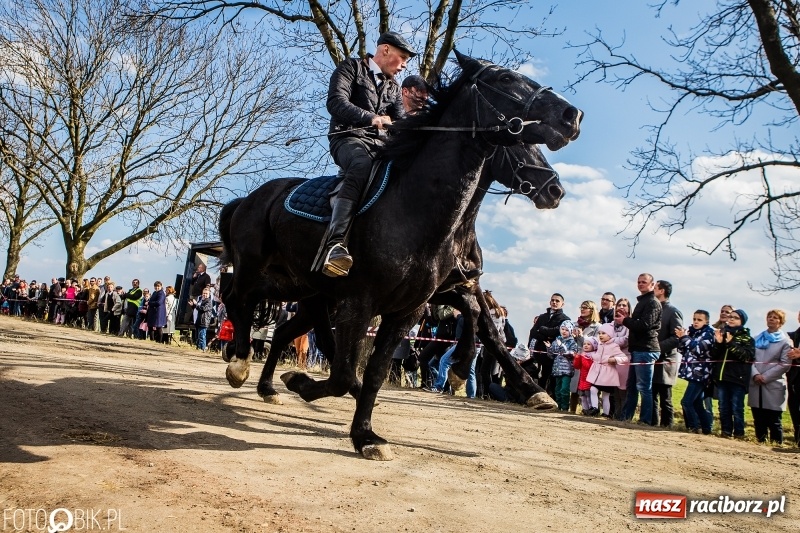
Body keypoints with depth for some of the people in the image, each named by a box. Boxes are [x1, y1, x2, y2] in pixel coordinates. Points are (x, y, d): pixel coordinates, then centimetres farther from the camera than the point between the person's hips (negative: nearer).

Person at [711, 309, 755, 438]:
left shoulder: (747, 338, 2)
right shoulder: (722, 333, 14)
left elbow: (748, 356, -13)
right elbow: (713, 355, 11)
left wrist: (731, 344, -19)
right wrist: (718, 343, -6)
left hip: (738, 378, -4)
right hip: (721, 377, 4)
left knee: (737, 408, -2)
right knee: (723, 408, 10)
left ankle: (739, 433, 7)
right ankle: (725, 431, 18)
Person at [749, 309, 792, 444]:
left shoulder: (785, 340, 1)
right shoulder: (758, 339, 14)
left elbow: (785, 364, -7)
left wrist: (765, 376, -12)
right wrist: (755, 374, -10)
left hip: (774, 385, -4)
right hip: (755, 385, 4)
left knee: (774, 421, 0)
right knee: (758, 420, 10)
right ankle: (760, 443, 21)